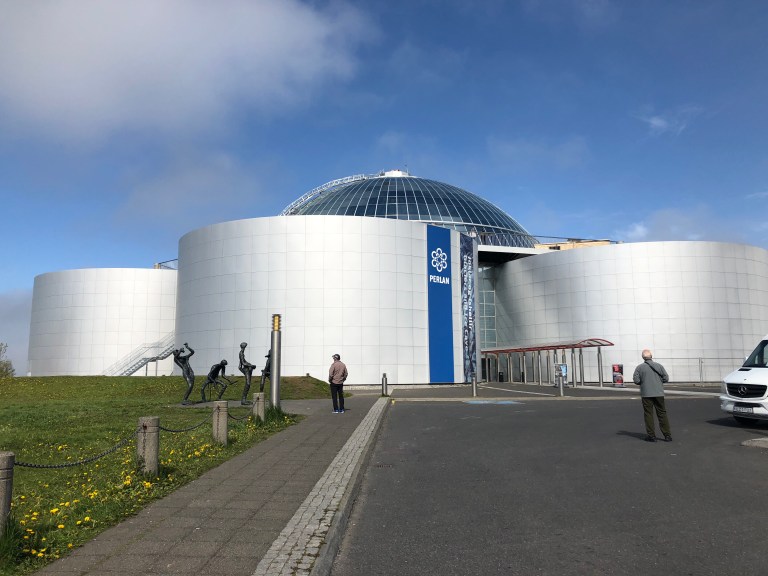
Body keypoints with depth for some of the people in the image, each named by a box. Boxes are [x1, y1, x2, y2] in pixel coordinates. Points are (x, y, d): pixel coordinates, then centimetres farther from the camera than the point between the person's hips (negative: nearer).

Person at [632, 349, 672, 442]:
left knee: (648, 414, 4)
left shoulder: (639, 367, -4)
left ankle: (651, 436, 5)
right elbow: (666, 378, 1)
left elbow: (636, 380, -9)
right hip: (659, 393, 2)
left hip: (646, 394, -2)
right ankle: (667, 435, 10)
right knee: (662, 414, 9)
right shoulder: (659, 365, 1)